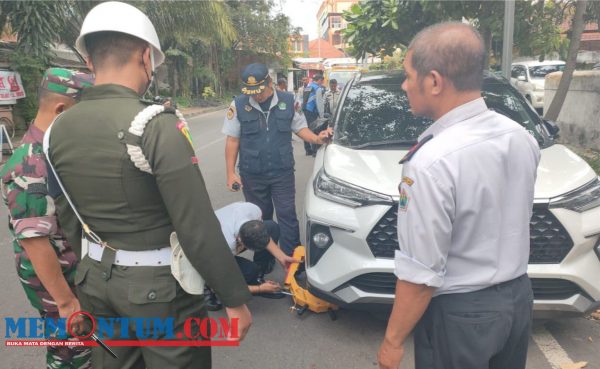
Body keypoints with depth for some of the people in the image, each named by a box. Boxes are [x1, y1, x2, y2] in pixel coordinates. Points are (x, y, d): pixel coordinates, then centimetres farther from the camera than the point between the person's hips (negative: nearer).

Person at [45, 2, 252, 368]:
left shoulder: (59, 129, 0)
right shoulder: (156, 124, -22)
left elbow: (69, 221, 9)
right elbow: (198, 228, -23)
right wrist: (236, 298, -13)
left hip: (95, 280, 7)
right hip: (158, 285, -6)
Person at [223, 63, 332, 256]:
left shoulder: (288, 101, -3)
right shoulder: (238, 104, -6)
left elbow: (299, 127, 7)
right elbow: (233, 140, -2)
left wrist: (316, 138, -13)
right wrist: (230, 173, -4)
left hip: (283, 171, 0)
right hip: (252, 174, 1)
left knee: (287, 216, 3)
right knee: (260, 218, 15)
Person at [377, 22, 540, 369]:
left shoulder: (430, 162, -29)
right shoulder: (522, 136, -4)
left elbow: (421, 274, -25)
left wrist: (393, 340, -13)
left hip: (460, 315, -7)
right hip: (518, 298, 7)